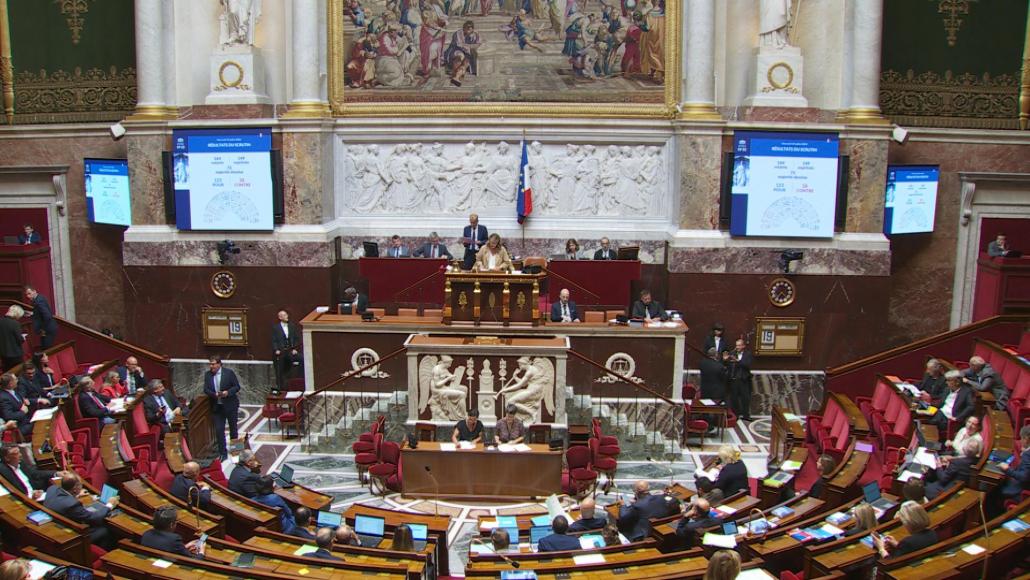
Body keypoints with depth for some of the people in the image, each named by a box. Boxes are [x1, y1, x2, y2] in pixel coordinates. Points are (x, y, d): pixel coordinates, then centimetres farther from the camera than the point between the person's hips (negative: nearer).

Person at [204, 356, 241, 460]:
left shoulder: (229, 372, -11)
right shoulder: (207, 374, -1)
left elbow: (237, 386, -8)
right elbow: (206, 389, -2)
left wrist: (228, 392, -25)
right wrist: (214, 394, -21)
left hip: (230, 405, -2)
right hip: (217, 407, 2)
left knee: (233, 428, 15)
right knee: (219, 430, -1)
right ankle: (223, 453, 7)